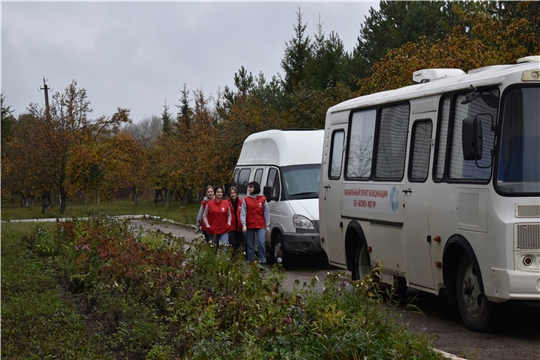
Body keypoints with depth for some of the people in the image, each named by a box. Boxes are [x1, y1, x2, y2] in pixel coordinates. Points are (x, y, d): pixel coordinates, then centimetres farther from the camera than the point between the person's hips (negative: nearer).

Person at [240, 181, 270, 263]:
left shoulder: (262, 199, 4)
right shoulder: (246, 199, 3)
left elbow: (266, 213, 6)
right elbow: (243, 213, -1)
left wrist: (267, 225, 3)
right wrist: (244, 225, -10)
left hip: (260, 225, -1)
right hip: (249, 225, 1)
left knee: (261, 242, -14)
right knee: (250, 244, 7)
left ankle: (262, 259, -6)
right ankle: (250, 260, 15)